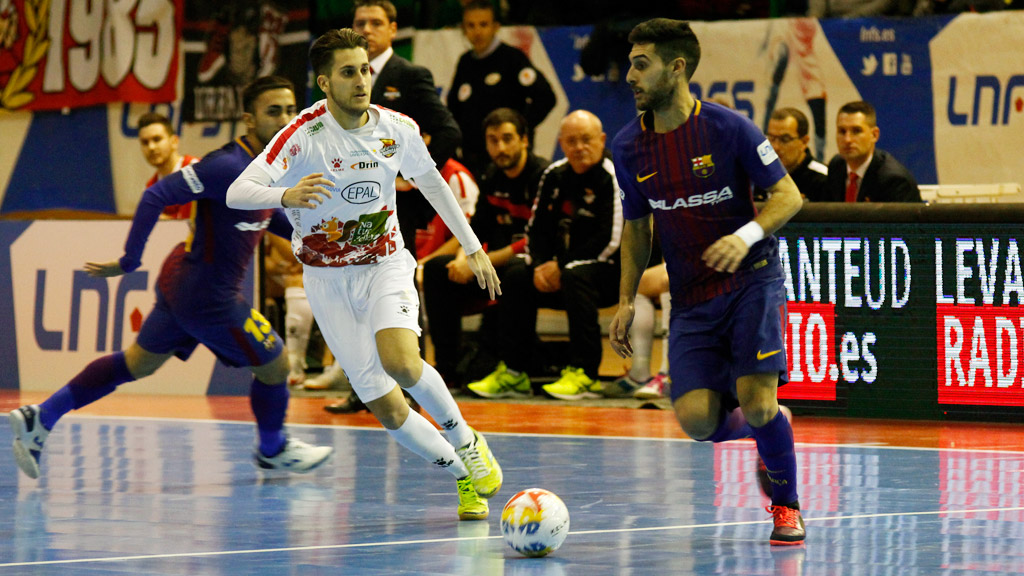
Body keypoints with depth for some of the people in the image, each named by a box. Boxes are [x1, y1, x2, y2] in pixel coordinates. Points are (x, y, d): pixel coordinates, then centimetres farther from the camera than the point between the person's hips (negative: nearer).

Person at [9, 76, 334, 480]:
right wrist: (129, 261, -24)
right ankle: (272, 450, 35)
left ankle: (39, 419, 21)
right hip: (207, 295, -10)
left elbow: (266, 216, 24)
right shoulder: (230, 166, -26)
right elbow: (156, 196, -26)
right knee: (274, 365, 9)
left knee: (137, 364, 19)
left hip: (183, 281, 10)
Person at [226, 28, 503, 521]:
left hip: (385, 264, 1)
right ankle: (465, 476, 13)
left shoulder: (398, 129, -7)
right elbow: (237, 193, -28)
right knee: (387, 409, -9)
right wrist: (285, 195, -48)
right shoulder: (303, 135, -18)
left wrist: (472, 246, 17)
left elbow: (430, 181, 14)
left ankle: (466, 442, -4)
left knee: (401, 363, -29)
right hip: (328, 280, -1)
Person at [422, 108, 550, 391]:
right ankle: (447, 366, -9)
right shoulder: (492, 178, 8)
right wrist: (463, 258, -10)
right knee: (436, 268, -7)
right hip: (498, 263, 8)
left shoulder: (542, 176, -16)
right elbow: (478, 229, 13)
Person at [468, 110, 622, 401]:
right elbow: (537, 228, 12)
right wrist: (541, 266, -9)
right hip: (563, 266, 7)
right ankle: (513, 371, -8)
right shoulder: (554, 175, 9)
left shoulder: (612, 177, -13)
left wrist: (562, 267, -18)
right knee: (517, 275, -11)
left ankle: (585, 374, -34)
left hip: (610, 271, -7)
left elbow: (611, 240, -20)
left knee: (576, 276, -35)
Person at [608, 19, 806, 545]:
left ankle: (786, 504, 9)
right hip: (691, 299, 4)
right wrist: (627, 300, 10)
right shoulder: (628, 146, 3)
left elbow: (788, 195, -7)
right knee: (696, 419, -13)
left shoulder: (728, 128, -11)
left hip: (751, 280, -4)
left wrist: (747, 234, -25)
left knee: (756, 403, -19)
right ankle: (771, 426, 22)